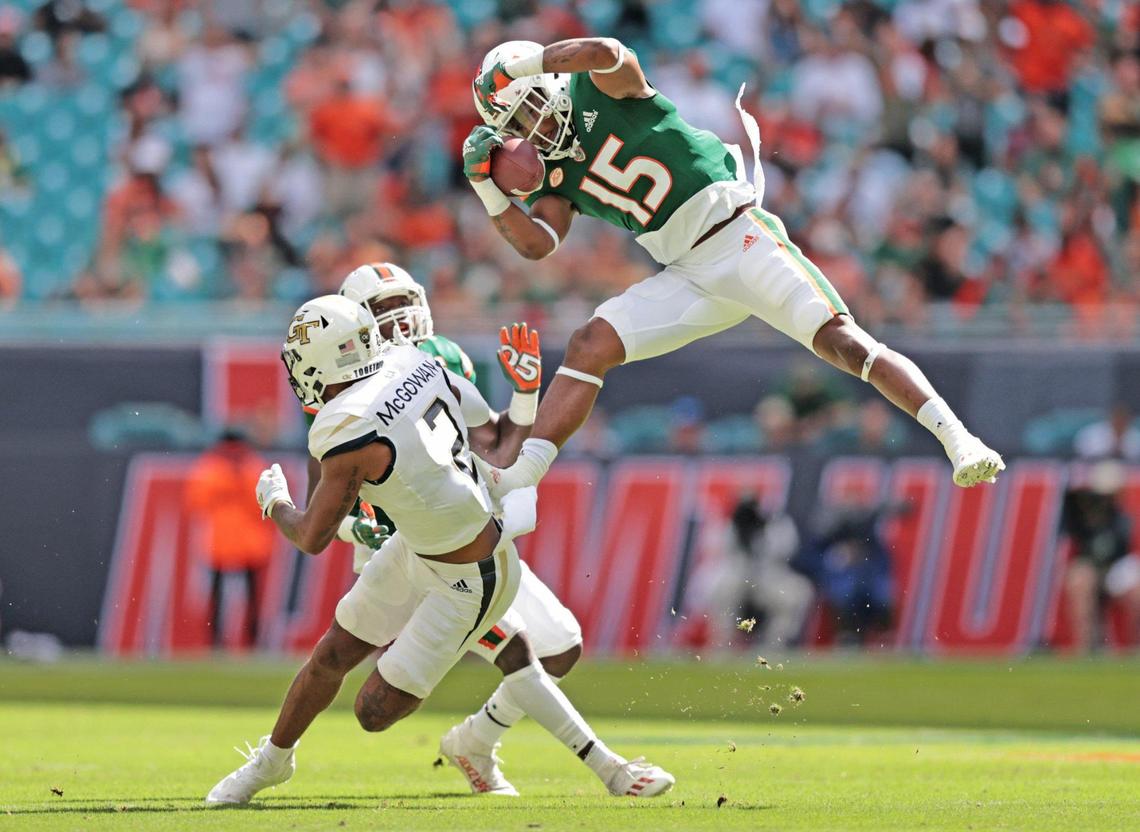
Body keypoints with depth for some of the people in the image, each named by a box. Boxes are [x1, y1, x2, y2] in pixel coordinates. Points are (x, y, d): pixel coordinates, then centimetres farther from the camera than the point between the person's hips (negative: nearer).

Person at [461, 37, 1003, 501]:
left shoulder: (597, 90, -1)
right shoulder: (556, 176, 15)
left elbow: (608, 52, -24)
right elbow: (536, 244, 1)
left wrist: (518, 64, -16)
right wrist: (487, 187, -9)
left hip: (739, 237, -6)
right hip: (689, 278, 6)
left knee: (840, 340, -20)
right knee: (590, 346, -8)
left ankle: (959, 442, -26)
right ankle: (517, 482, -7)